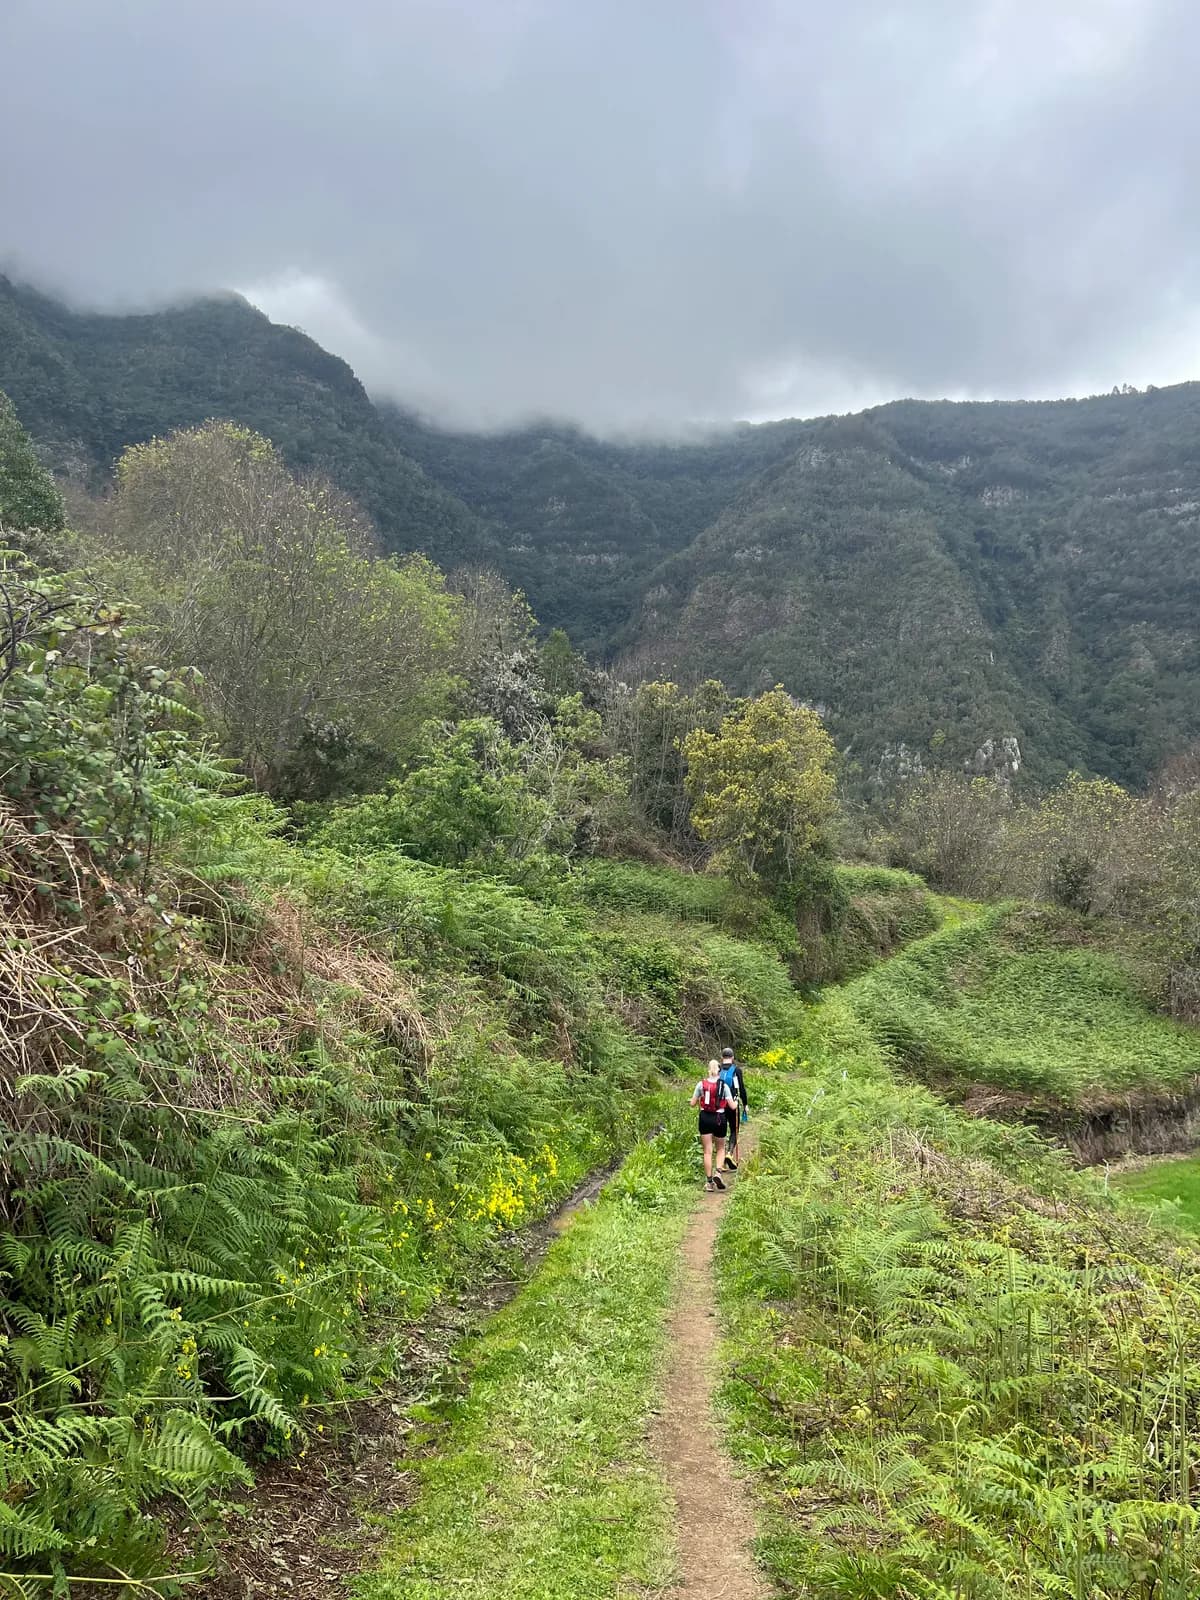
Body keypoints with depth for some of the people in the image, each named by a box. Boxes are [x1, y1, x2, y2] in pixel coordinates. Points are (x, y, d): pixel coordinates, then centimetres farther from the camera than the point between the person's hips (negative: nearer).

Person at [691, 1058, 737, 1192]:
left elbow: (693, 1103, 1)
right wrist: (736, 1102, 17)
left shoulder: (701, 1084, -2)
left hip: (705, 1118, 1)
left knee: (708, 1151, 7)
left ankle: (709, 1182, 6)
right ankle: (717, 1172, -5)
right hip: (719, 1118, -1)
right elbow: (732, 1106, -4)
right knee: (720, 1148, 18)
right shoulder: (724, 1086, -6)